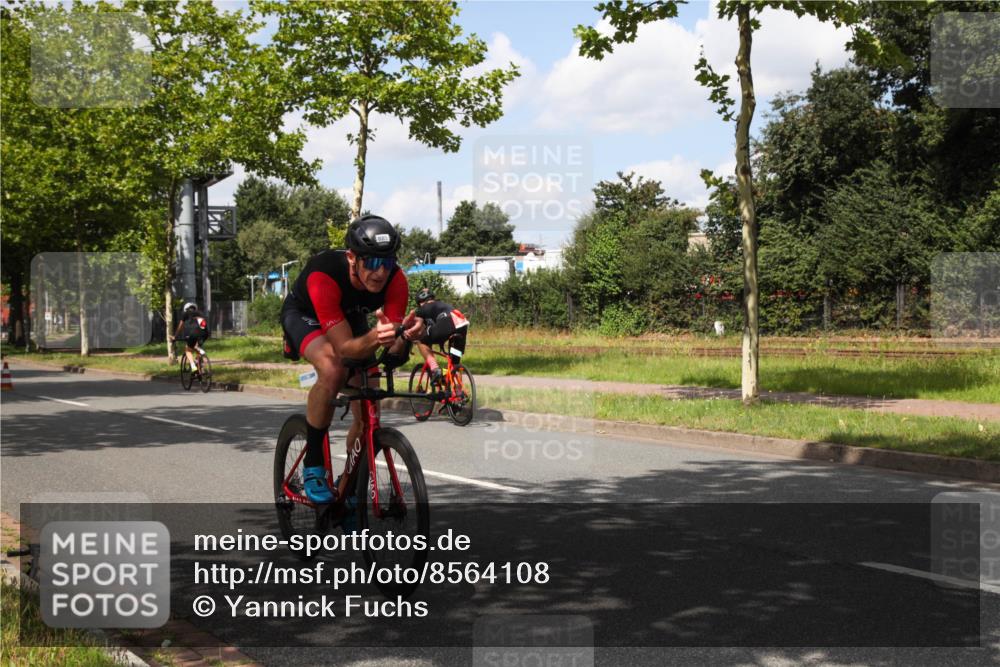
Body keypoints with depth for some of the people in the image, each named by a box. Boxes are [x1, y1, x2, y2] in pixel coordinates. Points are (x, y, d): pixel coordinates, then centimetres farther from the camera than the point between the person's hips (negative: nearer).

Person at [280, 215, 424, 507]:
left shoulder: (395, 280, -30)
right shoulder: (323, 276, -41)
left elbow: (394, 351, -31)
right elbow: (344, 347, -42)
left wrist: (405, 336, -53)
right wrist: (374, 338, -62)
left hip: (350, 318, 4)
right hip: (304, 315, -4)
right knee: (332, 370, -37)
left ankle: (346, 491, 18)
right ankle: (312, 466, -18)